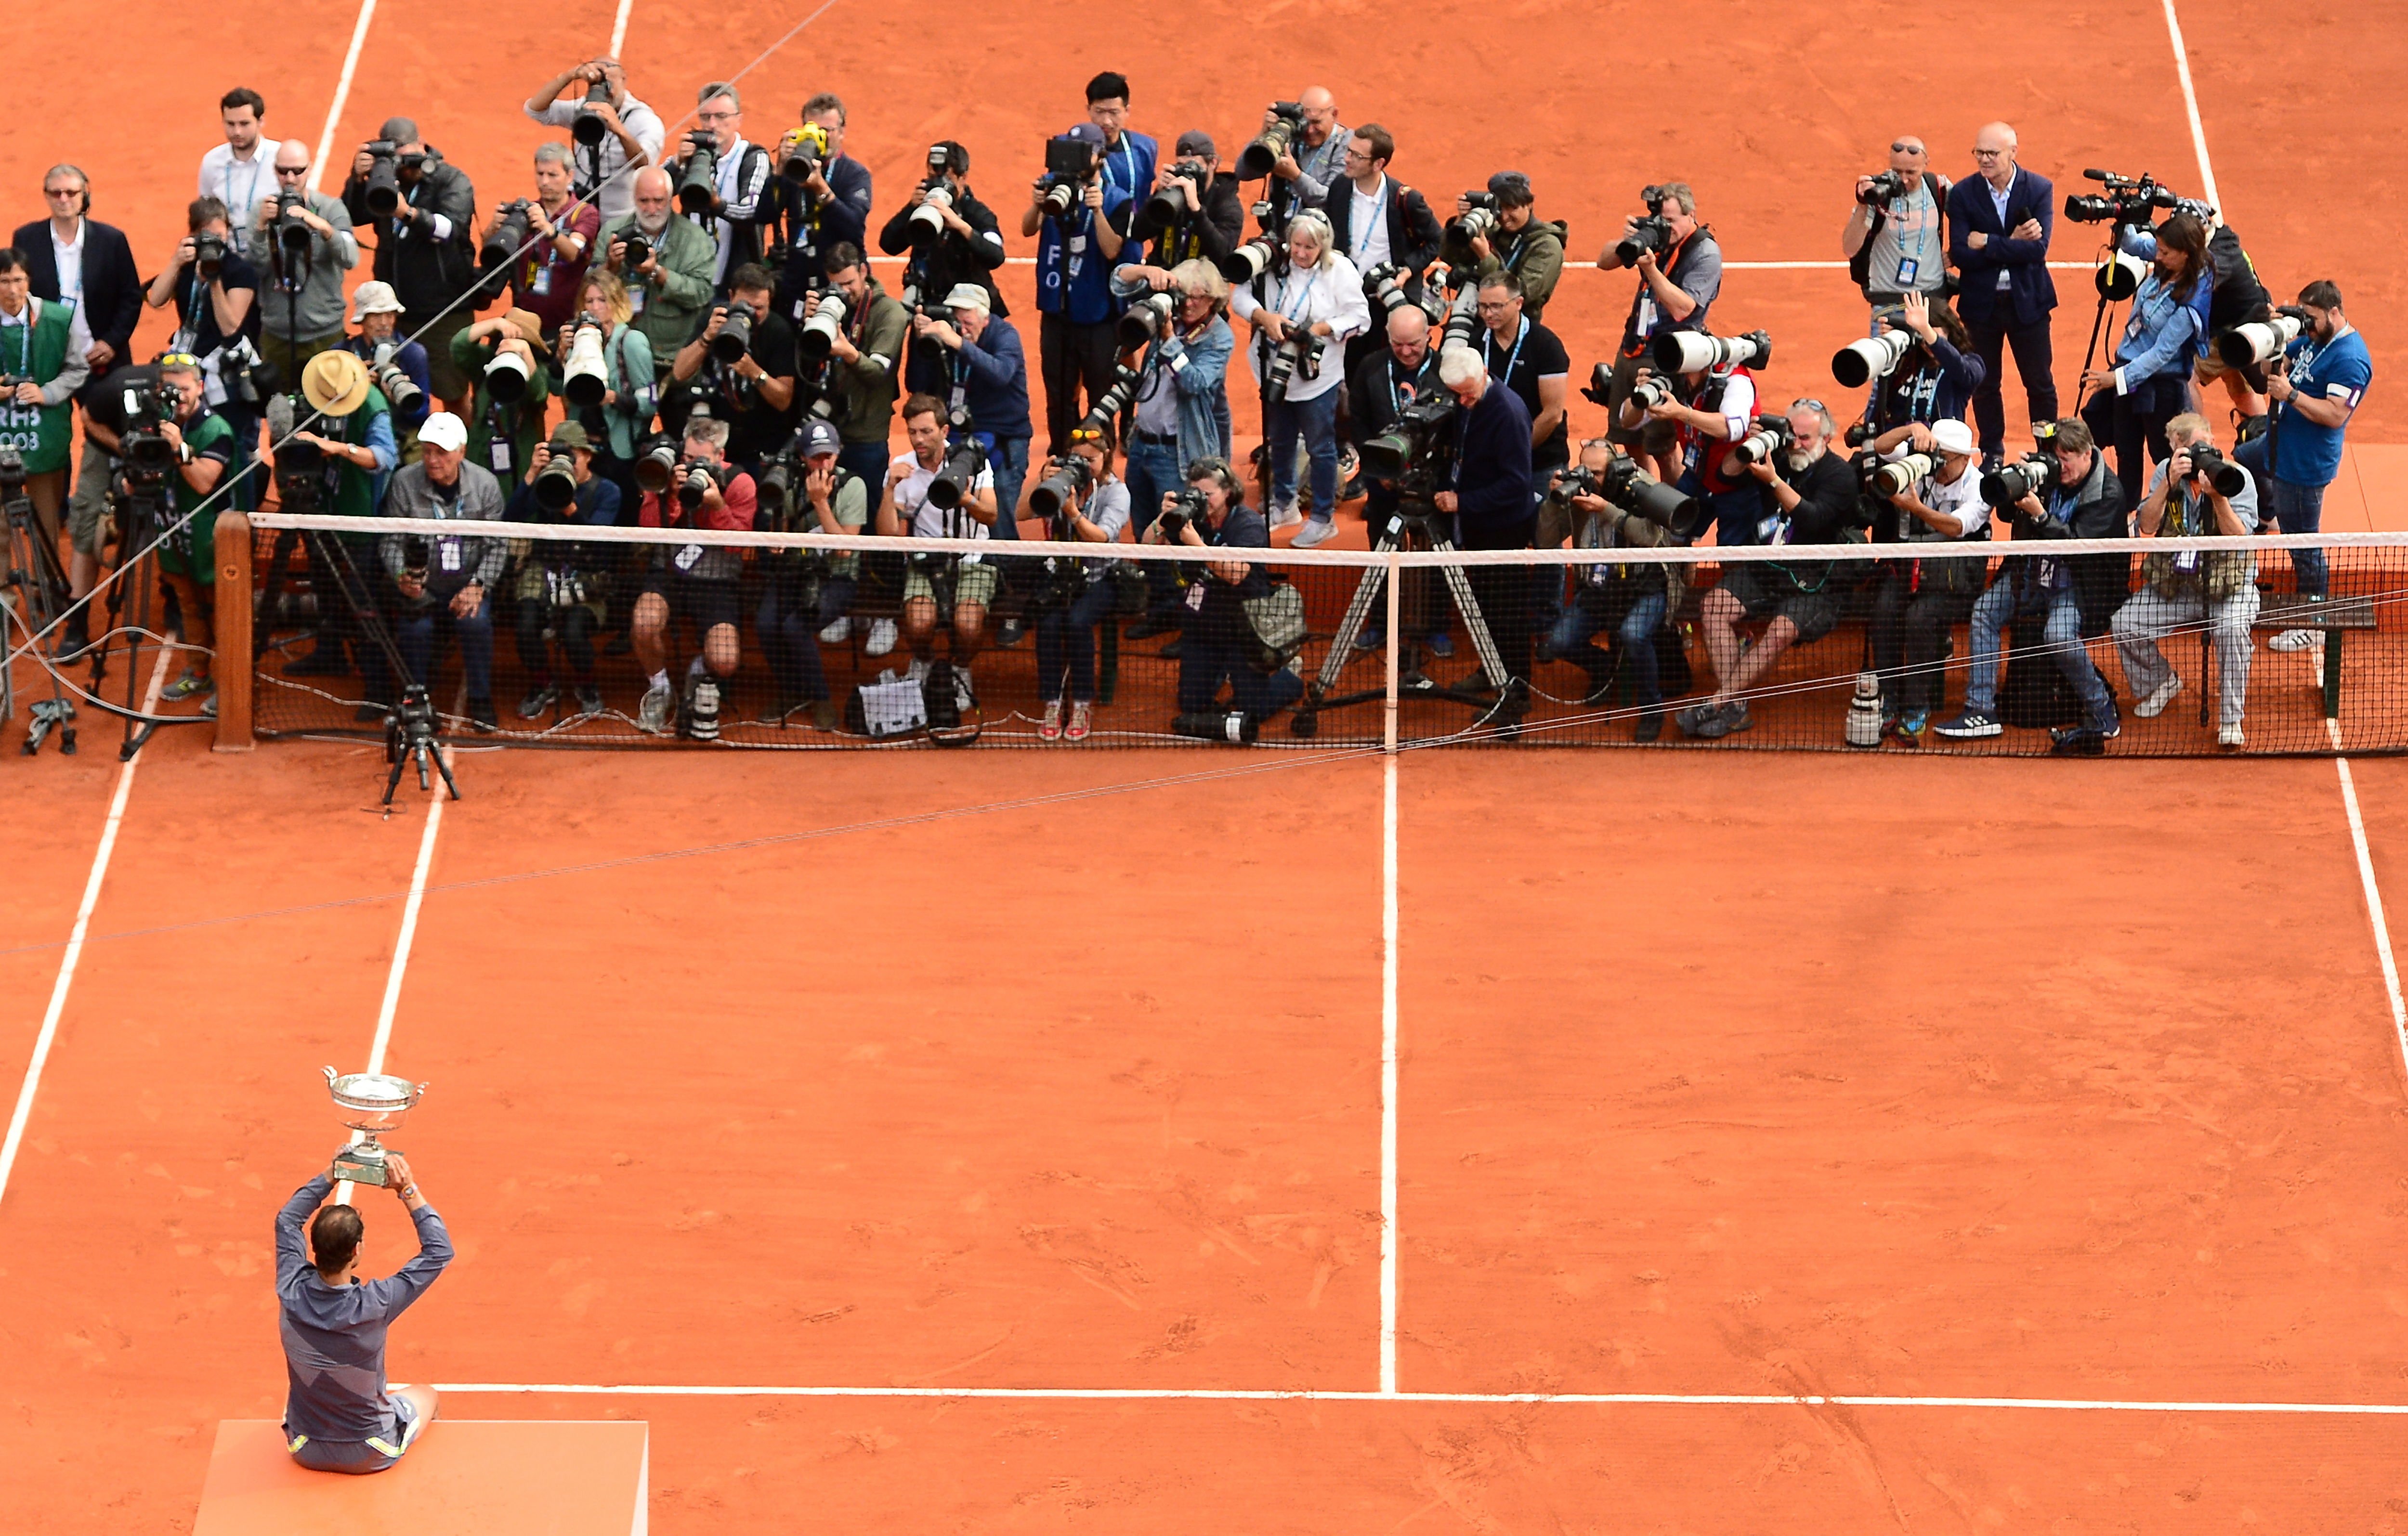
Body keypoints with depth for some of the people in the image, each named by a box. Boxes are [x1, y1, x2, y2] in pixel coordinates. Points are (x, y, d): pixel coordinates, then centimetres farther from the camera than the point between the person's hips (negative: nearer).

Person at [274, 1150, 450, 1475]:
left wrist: (331, 1176, -4)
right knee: (426, 1397, 29)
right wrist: (408, 1191, -19)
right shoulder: (374, 1306, -32)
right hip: (370, 1457, -3)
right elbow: (440, 1251, -20)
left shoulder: (292, 1292, -23)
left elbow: (287, 1220, -2)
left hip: (305, 1450, 3)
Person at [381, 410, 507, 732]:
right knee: (417, 627, -29)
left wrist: (478, 586, -15)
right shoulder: (404, 482, -4)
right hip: (421, 585, 0)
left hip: (469, 582, 0)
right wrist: (401, 577, -19)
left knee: (476, 621, -29)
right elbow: (392, 542, 0)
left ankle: (481, 700, -9)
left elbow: (498, 547, -1)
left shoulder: (485, 484, -3)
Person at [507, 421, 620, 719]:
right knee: (527, 625, -28)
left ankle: (586, 688, 3)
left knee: (573, 631, -30)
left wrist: (570, 507, -32)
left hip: (587, 578, -2)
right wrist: (531, 475, -18)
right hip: (543, 572, 2)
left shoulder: (607, 492, 3)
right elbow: (509, 521, -11)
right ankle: (542, 686, 2)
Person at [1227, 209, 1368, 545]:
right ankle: (1283, 504, 38)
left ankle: (1324, 518, 15)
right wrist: (1264, 317, -20)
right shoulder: (1274, 267, -3)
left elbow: (1360, 317, -10)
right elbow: (1240, 297, -1)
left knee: (1320, 447, 4)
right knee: (1279, 442, 20)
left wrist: (1321, 329, -22)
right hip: (1276, 371, 4)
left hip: (1317, 375, -4)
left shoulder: (1340, 270, -10)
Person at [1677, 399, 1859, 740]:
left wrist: (1774, 482, -28)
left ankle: (1717, 704, -29)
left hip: (1811, 583, -6)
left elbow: (1812, 519, -21)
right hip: (1762, 569, 6)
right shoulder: (1781, 461, 14)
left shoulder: (1839, 476, -4)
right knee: (1714, 605, -20)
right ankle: (1734, 708, -24)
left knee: (1782, 631, -32)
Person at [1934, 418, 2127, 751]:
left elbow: (2076, 543, -22)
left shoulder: (2108, 493, -12)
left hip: (2076, 585, -6)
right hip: (2033, 574, 7)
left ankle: (2102, 715, -14)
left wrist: (2039, 515, -30)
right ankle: (1981, 711, -11)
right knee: (1983, 611, -12)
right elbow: (2006, 514, 10)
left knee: (2058, 634, -32)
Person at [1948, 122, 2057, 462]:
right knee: (1984, 384, 10)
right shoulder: (1963, 194, -5)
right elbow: (1960, 254, -13)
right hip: (1981, 303, 1)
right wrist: (2011, 244, -20)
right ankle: (1992, 455, 23)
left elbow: (2038, 250, -18)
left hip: (2027, 302, -1)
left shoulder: (2039, 190, -7)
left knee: (2040, 384, 7)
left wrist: (1987, 243, -18)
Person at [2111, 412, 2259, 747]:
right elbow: (2148, 526, -12)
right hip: (2173, 584, 4)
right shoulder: (2166, 471, 0)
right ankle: (2159, 682, 16)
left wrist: (2218, 496, -32)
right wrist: (2170, 482, -23)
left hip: (2228, 582, -3)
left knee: (2232, 629, -34)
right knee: (2123, 624, -16)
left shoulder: (2237, 478, -8)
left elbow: (2239, 539, -19)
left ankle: (2230, 720, -18)